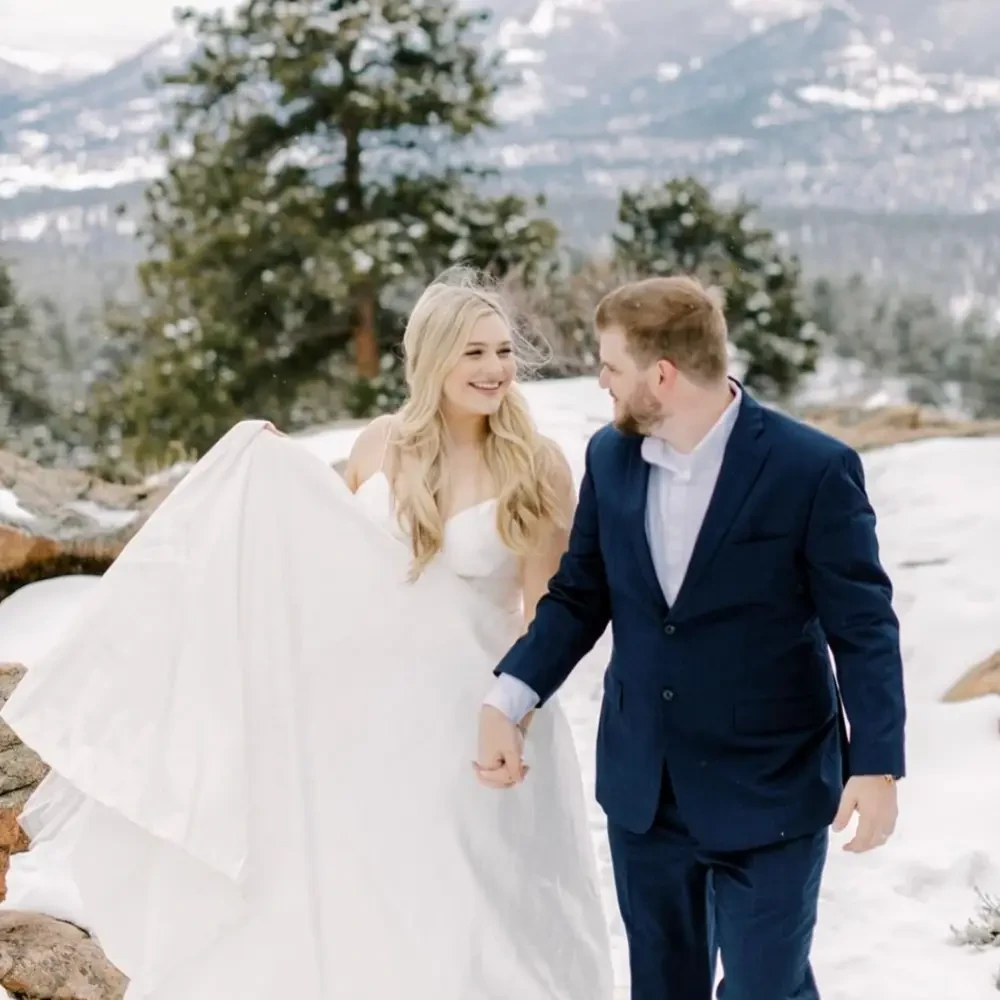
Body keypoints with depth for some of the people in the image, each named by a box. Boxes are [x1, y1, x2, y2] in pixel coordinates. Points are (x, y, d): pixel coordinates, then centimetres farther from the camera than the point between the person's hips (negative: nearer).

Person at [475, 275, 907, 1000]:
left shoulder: (814, 469, -16)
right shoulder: (609, 456, -1)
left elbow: (864, 628, -12)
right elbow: (578, 597, 5)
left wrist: (877, 766, -18)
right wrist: (509, 702, -9)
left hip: (768, 790, -5)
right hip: (641, 784, 5)